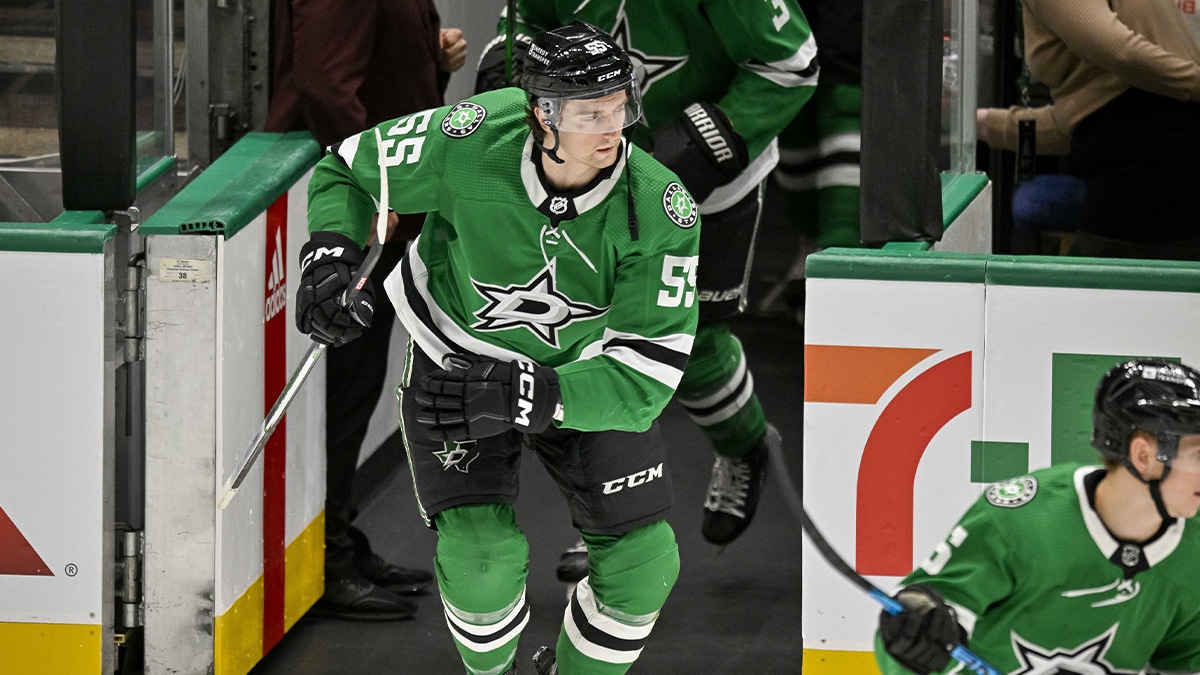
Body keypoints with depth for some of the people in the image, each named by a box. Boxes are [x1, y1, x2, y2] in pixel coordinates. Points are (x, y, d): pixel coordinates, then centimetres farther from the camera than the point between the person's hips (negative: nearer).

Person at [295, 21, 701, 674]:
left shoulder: (662, 211, -30)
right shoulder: (469, 139, -31)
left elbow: (645, 376, -32)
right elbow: (347, 169, -11)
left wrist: (525, 396, -46)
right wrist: (330, 256, -30)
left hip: (581, 369, 2)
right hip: (454, 362, -2)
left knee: (642, 564, -1)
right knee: (482, 562, -17)